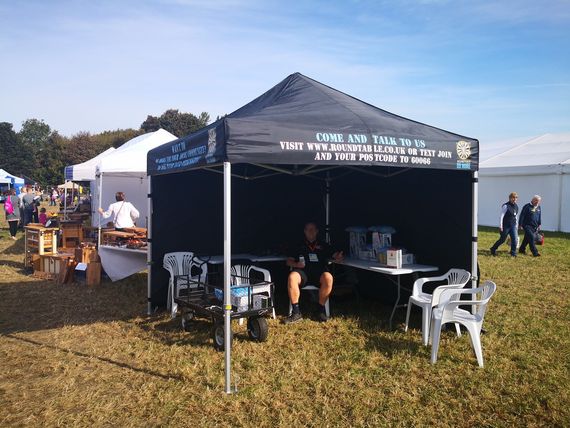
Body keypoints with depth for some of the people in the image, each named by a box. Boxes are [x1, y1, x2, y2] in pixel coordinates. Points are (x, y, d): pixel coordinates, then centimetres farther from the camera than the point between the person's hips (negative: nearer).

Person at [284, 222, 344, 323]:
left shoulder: (324, 246, 26)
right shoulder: (299, 246, 27)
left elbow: (334, 255, 13)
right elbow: (289, 261, 20)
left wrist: (337, 257, -13)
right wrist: (296, 264, -4)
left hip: (319, 271, 0)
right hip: (303, 272, 1)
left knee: (328, 278, -36)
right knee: (292, 277, -35)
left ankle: (321, 310, -19)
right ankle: (296, 312, -29)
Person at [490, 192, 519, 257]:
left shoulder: (516, 206, 9)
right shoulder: (506, 206, -13)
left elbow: (516, 217, 19)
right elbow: (501, 216, -15)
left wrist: (516, 225, 18)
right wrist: (500, 226, -18)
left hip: (513, 226, 6)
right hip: (506, 226, -6)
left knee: (514, 239, -6)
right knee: (502, 239, 5)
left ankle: (513, 253, 2)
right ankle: (493, 249, 24)